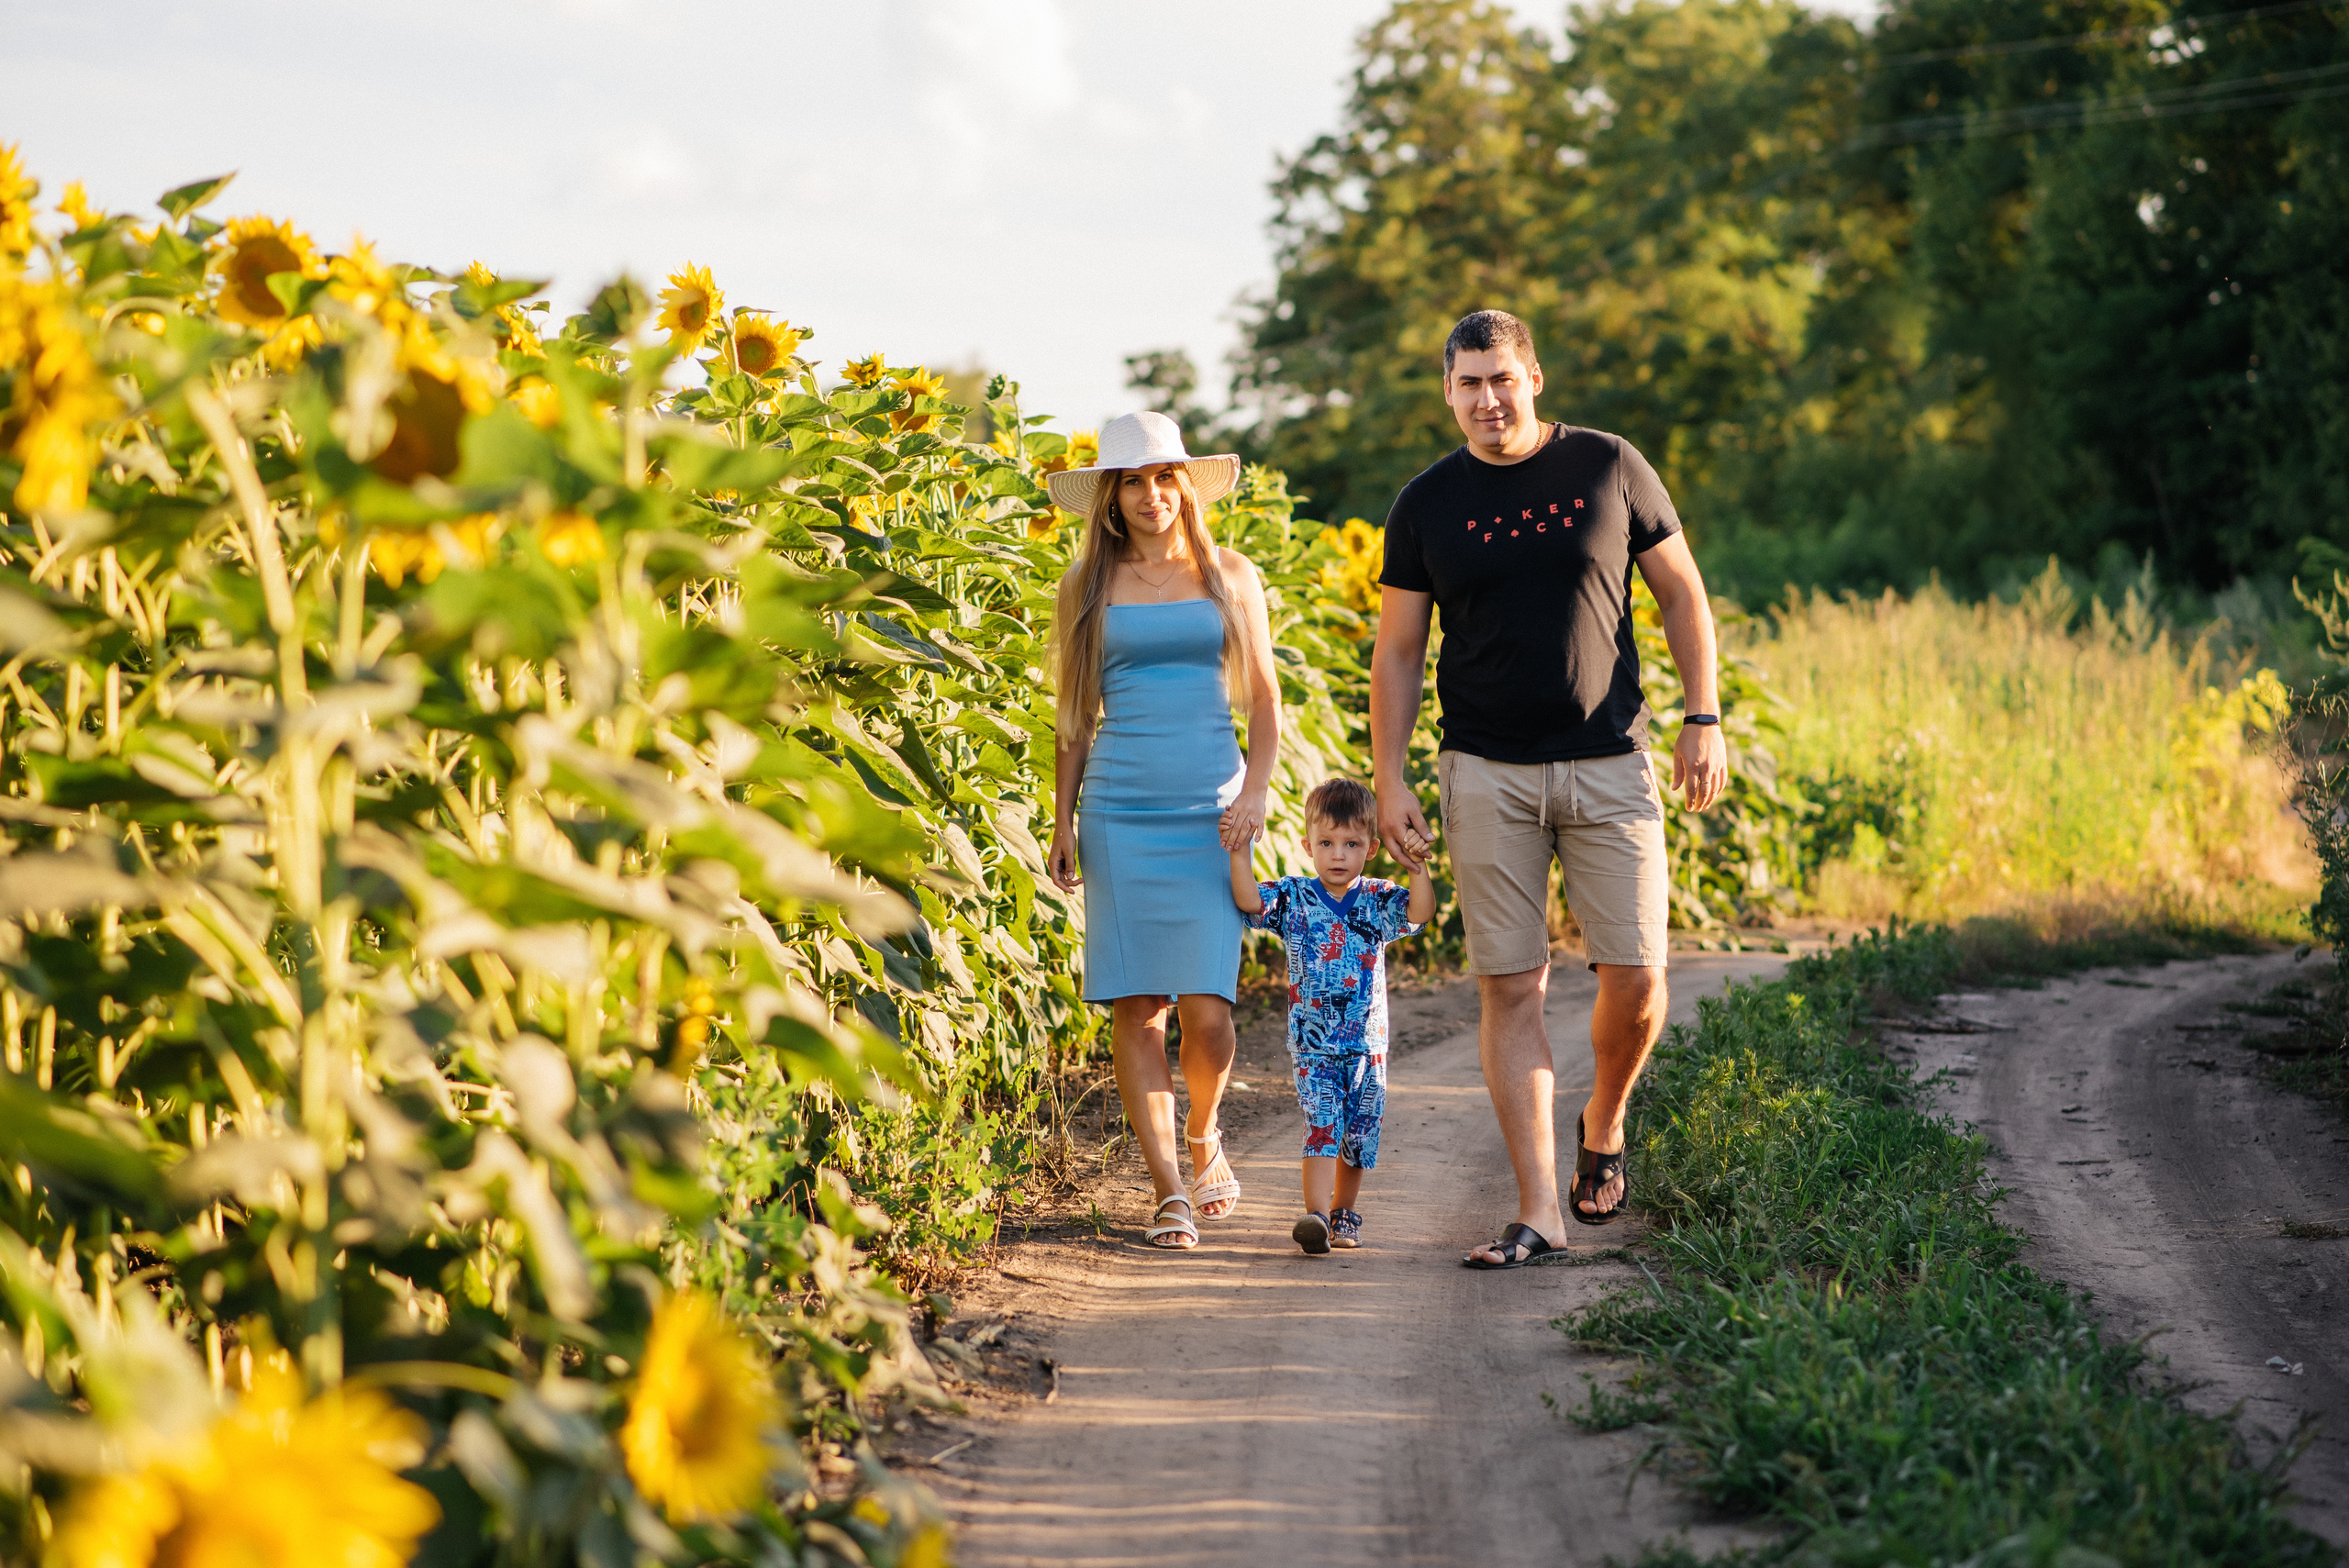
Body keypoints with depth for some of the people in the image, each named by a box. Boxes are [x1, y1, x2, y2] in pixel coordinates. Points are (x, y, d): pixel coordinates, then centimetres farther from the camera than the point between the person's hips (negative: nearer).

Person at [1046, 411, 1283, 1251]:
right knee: (1137, 1008, -5)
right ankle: (1170, 1192, 1)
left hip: (1211, 810, 0)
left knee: (1207, 1006, -7)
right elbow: (1074, 714, 12)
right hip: (1121, 811, 0)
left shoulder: (1230, 576, 8)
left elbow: (1265, 699, 11)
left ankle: (1204, 1136, 23)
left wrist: (1255, 793, -3)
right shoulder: (1087, 585, 8)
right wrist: (1063, 821, 7)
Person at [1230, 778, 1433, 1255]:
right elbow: (1249, 900, -14)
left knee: (1358, 1134, 11)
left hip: (1367, 1041, 2)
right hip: (1313, 1041, -2)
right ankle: (1316, 1216, -21)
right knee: (1322, 1126, -15)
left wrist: (1418, 866, -29)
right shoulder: (1294, 898, -1)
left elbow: (1420, 911, -14)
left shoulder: (1377, 900, 2)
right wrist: (1240, 851, -24)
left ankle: (1344, 1213, 27)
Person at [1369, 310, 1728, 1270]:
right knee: (1509, 988, -3)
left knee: (1636, 978, -5)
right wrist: (1389, 782, 1)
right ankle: (1538, 1212, 1)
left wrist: (1702, 719, 2)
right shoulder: (1427, 505, 4)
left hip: (1609, 767, 0)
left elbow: (1681, 592, 9)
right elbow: (1397, 653, 8)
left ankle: (1603, 1124, 26)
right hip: (1488, 776, 0)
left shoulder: (1609, 468, 2)